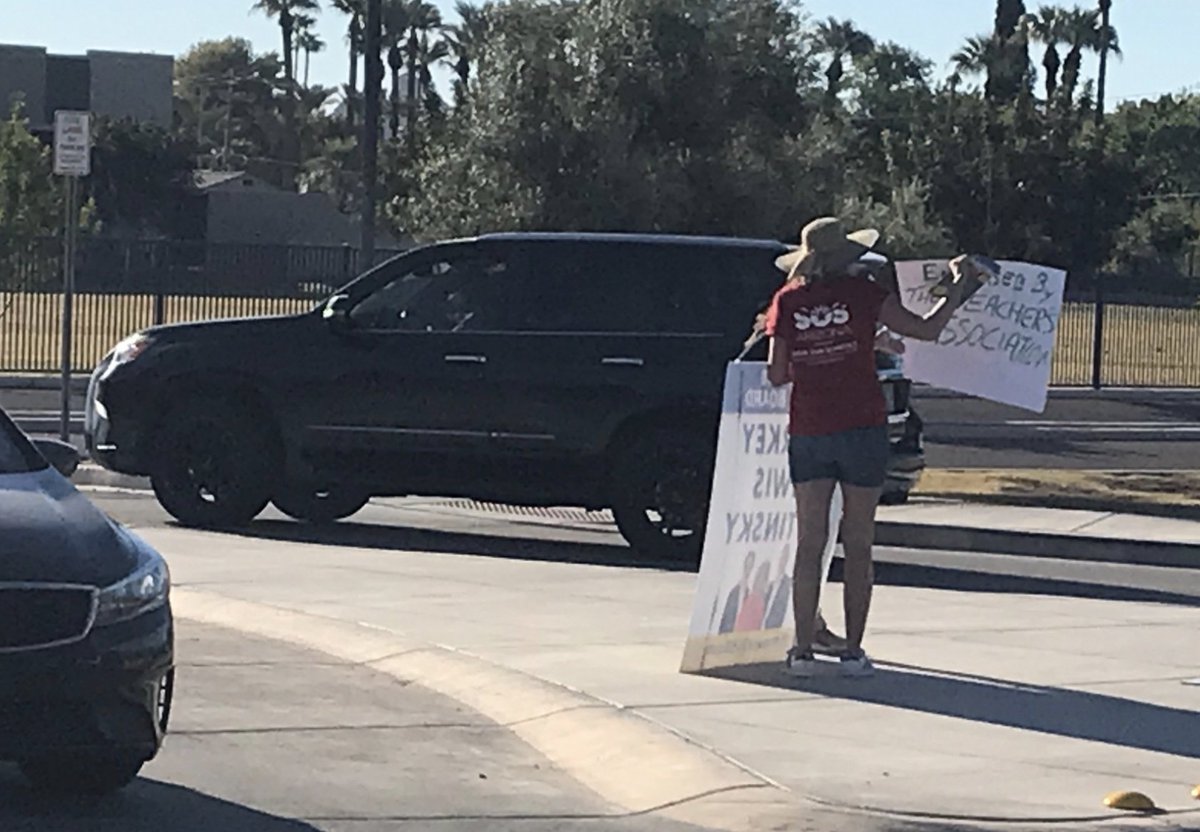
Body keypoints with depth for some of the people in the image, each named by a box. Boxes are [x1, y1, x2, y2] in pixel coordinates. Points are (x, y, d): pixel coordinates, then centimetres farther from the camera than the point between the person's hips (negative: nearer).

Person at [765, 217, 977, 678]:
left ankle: (803, 651, 4)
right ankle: (853, 652, 5)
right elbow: (927, 330, -2)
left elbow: (777, 375, 3)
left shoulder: (787, 301, 3)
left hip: (808, 429, 2)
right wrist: (958, 284, 10)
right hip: (862, 428, -2)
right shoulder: (862, 293, -4)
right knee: (858, 545, 5)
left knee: (809, 544, 7)